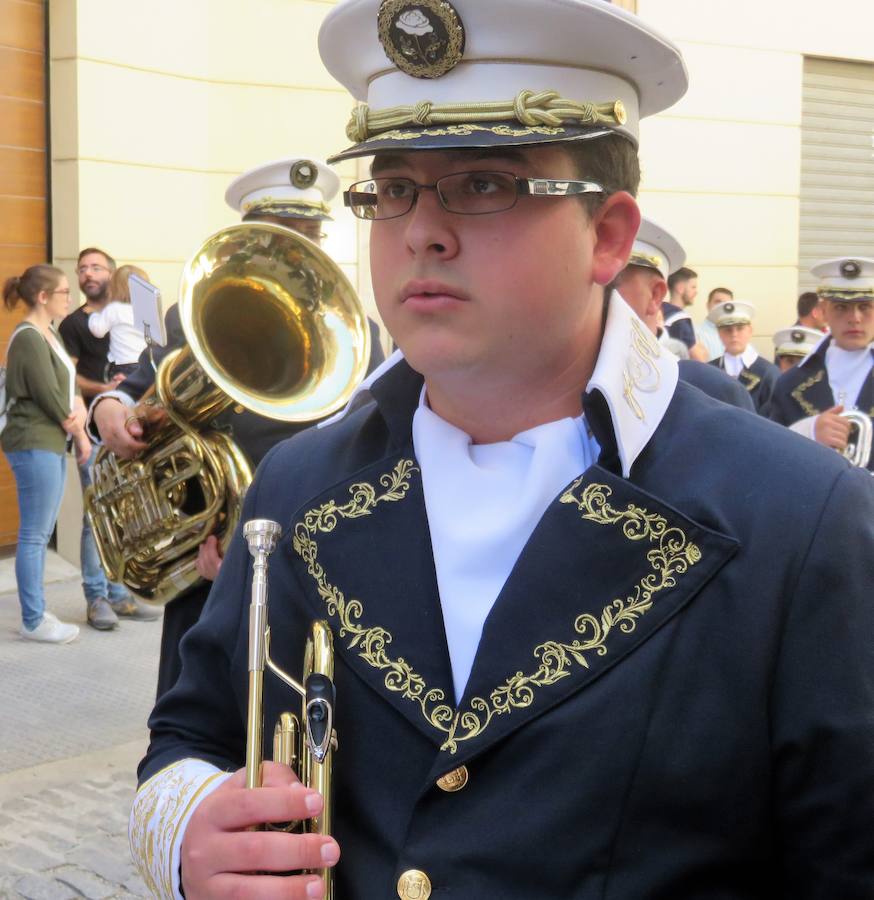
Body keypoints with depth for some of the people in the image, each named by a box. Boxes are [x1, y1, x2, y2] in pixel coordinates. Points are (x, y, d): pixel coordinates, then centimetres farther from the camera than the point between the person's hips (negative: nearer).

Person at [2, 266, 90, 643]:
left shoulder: (49, 335, 14)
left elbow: (67, 385, 12)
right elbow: (50, 397, -17)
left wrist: (79, 411, -8)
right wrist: (79, 435, -5)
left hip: (51, 443, 10)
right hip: (34, 445, -10)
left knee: (41, 533, 14)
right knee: (34, 535, -3)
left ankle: (35, 611, 22)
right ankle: (33, 621, 3)